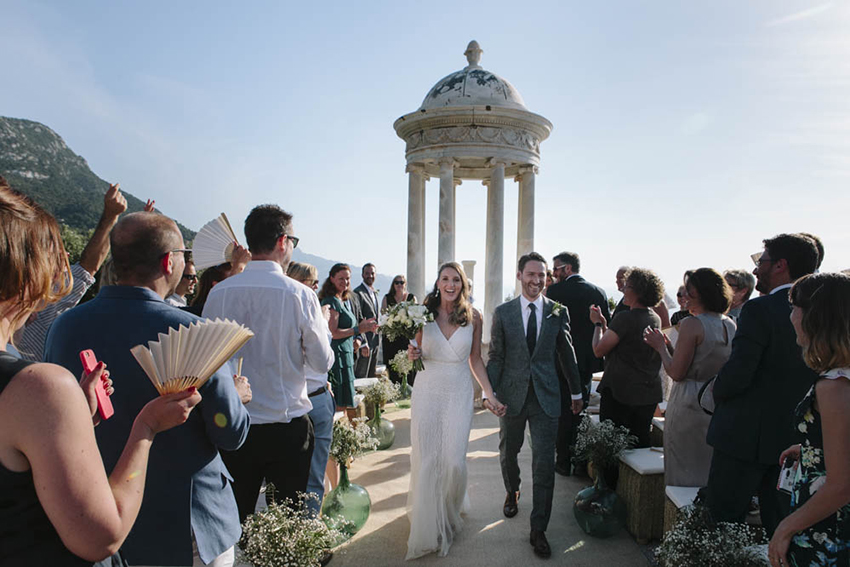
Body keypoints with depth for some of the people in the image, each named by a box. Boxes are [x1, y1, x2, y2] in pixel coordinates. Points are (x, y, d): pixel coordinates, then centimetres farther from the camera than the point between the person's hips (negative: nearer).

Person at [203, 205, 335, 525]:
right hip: (288, 426, -2)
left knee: (234, 521, 17)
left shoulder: (218, 293, -4)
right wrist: (322, 328, 9)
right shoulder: (300, 295, -13)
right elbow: (322, 363, -8)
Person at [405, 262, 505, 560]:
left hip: (459, 394, 0)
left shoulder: (473, 317, -1)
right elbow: (416, 353, 10)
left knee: (454, 460, -1)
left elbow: (475, 359, 7)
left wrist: (490, 395, 3)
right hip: (427, 392, 0)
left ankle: (450, 515, 29)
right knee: (425, 459, 4)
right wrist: (411, 354, -13)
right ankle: (427, 526, 25)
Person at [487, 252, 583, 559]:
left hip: (546, 396, 0)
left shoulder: (558, 312, 0)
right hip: (512, 395, 1)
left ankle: (538, 530, 13)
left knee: (544, 463, 0)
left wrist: (576, 392, 14)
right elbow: (496, 356, -1)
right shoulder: (502, 312, -2)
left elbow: (567, 353, 8)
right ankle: (512, 493, 48)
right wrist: (490, 392, -7)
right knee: (508, 452, 18)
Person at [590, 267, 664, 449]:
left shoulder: (625, 318, -17)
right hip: (649, 393, 7)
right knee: (641, 442, 14)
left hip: (620, 392, -7)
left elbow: (599, 350, -12)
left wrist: (598, 323, 2)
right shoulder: (656, 319, 7)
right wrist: (604, 322, 16)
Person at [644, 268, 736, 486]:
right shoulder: (730, 325, 5)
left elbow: (676, 373, -18)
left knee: (685, 471, 7)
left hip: (689, 405, -7)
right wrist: (668, 346, 15)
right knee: (710, 467, 20)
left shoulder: (692, 324, -17)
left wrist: (661, 346, -2)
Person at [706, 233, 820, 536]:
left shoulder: (759, 309, -18)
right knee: (780, 525, 19)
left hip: (747, 434, -7)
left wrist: (717, 392, -3)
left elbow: (736, 375, -23)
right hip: (794, 436, 7)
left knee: (722, 520, 6)